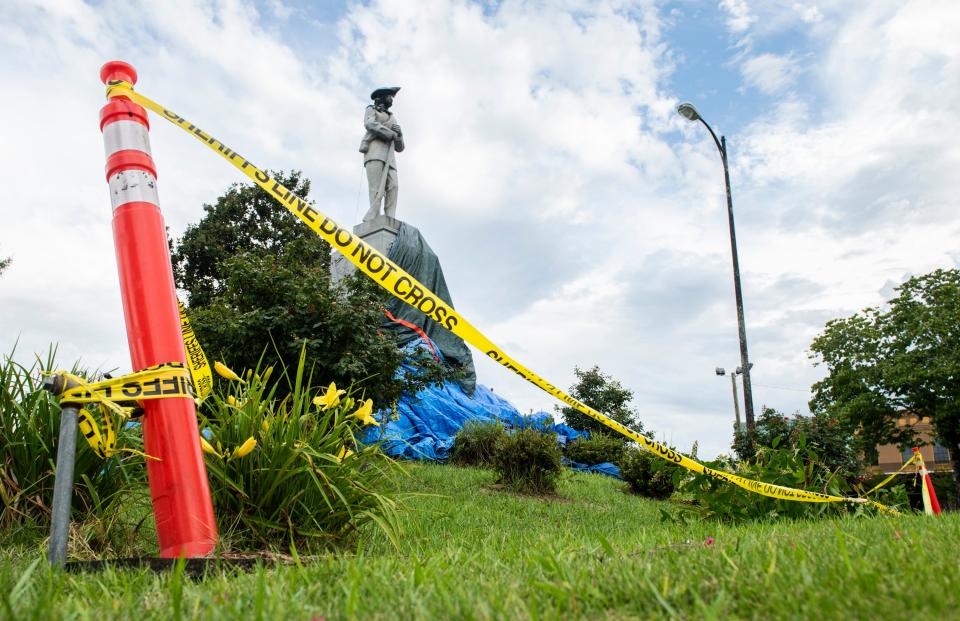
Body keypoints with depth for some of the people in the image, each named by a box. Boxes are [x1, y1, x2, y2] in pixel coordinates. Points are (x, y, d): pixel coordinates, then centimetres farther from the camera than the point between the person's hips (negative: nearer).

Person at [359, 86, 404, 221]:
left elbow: (399, 148, 27)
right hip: (374, 151, -5)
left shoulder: (392, 119, 36)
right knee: (378, 190, -22)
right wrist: (392, 134, -1)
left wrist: (399, 134, 5)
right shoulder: (371, 110, 20)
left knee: (392, 187, -17)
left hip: (388, 156, 5)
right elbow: (370, 124, -6)